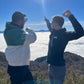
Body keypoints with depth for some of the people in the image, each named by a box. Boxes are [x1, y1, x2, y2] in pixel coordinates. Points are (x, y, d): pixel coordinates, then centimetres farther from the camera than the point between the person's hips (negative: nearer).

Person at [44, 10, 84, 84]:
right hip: (51, 66, 8)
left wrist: (71, 17, -34)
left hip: (59, 67, -8)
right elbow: (50, 28, 32)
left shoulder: (64, 34, -16)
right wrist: (47, 21, 45)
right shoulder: (53, 33, 7)